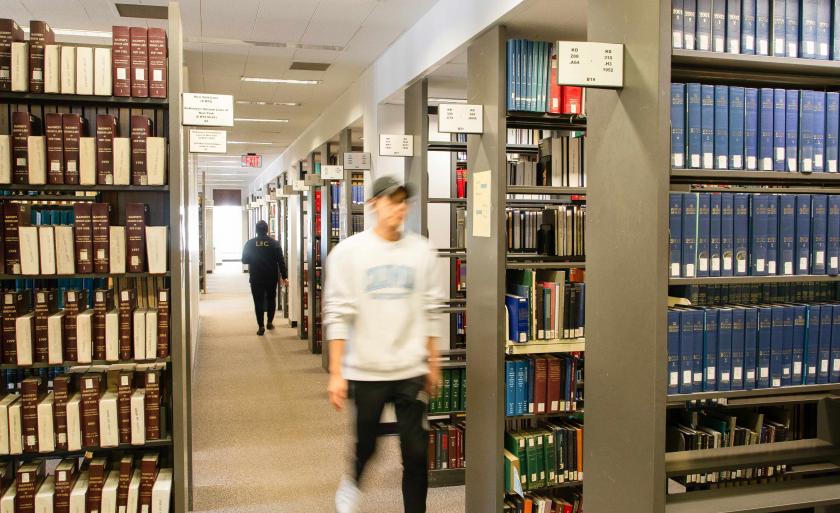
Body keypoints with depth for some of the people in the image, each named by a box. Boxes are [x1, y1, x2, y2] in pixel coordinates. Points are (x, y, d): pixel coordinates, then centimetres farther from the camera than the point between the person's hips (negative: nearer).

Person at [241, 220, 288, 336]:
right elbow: (281, 261, -7)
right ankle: (270, 323, 23)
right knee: (271, 299, 18)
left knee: (258, 301, 2)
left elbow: (244, 260, 1)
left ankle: (261, 326, -3)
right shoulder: (274, 243, -4)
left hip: (256, 279, -1)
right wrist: (284, 277, -3)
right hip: (271, 278, 1)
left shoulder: (250, 243, -5)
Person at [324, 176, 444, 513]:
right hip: (365, 370, -1)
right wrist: (336, 373, -9)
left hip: (411, 371, 1)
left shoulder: (421, 251, 2)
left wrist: (433, 364, 8)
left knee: (416, 452, 3)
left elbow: (431, 311, 7)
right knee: (366, 445, 16)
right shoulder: (349, 251, -5)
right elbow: (338, 314, -6)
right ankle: (352, 483, 48)